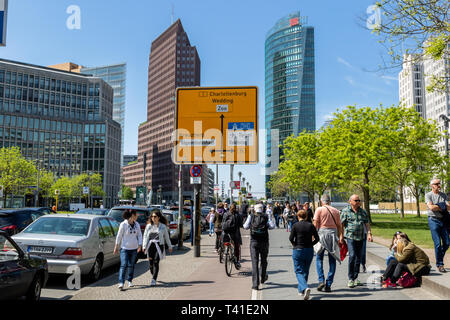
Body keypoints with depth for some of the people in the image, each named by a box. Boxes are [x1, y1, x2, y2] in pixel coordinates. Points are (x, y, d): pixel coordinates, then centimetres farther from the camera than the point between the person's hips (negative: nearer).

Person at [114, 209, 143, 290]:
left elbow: (139, 235, 12)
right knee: (124, 265, -11)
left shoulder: (137, 224, 7)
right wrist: (116, 247, -1)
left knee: (131, 265, 12)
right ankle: (121, 283, -9)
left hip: (134, 248, 5)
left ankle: (130, 281, 25)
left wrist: (140, 245, 1)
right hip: (125, 248, -5)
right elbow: (119, 236, -4)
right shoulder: (123, 224, -9)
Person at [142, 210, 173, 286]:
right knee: (150, 264, 3)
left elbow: (167, 237, 11)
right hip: (150, 246, 2)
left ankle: (154, 280, -4)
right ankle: (154, 276, 30)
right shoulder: (148, 226, 7)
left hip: (159, 246, -2)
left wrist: (170, 246, 16)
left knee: (156, 263, -11)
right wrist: (144, 247, -7)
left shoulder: (163, 226, 3)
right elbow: (145, 236, 4)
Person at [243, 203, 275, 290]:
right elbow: (272, 226, -5)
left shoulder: (251, 216, 1)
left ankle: (255, 284, -7)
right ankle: (263, 278, 39)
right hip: (264, 241, 1)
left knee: (255, 262, -1)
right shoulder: (266, 216, 1)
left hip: (254, 241, -1)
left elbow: (246, 226, -2)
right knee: (263, 260, 21)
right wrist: (270, 217, 10)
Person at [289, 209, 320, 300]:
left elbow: (291, 238, -10)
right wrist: (310, 244, 11)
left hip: (298, 251, -3)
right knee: (305, 271, 18)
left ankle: (305, 288, -23)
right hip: (309, 251, 3)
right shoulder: (311, 226, 0)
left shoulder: (295, 226, -8)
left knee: (299, 272, 1)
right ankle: (301, 290, 26)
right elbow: (317, 239, -1)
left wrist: (295, 245, 7)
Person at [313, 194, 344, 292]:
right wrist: (341, 237, 12)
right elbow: (339, 225, 9)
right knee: (332, 261, 8)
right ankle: (328, 285, 7)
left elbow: (315, 224, -5)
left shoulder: (319, 209, 0)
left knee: (319, 258, 10)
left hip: (322, 233, -3)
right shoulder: (336, 211, 10)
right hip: (333, 234, 3)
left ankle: (321, 280, -4)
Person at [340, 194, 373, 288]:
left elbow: (367, 224, 15)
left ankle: (355, 278, 19)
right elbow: (341, 225, -2)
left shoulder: (363, 212, 13)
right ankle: (350, 279, -8)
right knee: (352, 256, -16)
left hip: (360, 237, 5)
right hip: (350, 236, -5)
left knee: (358, 258, 8)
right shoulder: (345, 211, 0)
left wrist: (369, 234, 2)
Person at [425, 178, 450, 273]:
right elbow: (431, 207, -15)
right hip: (433, 220, -5)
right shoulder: (428, 195, -1)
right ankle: (439, 264, 7)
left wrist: (437, 206, -11)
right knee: (438, 244, -5)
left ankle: (439, 257, 29)